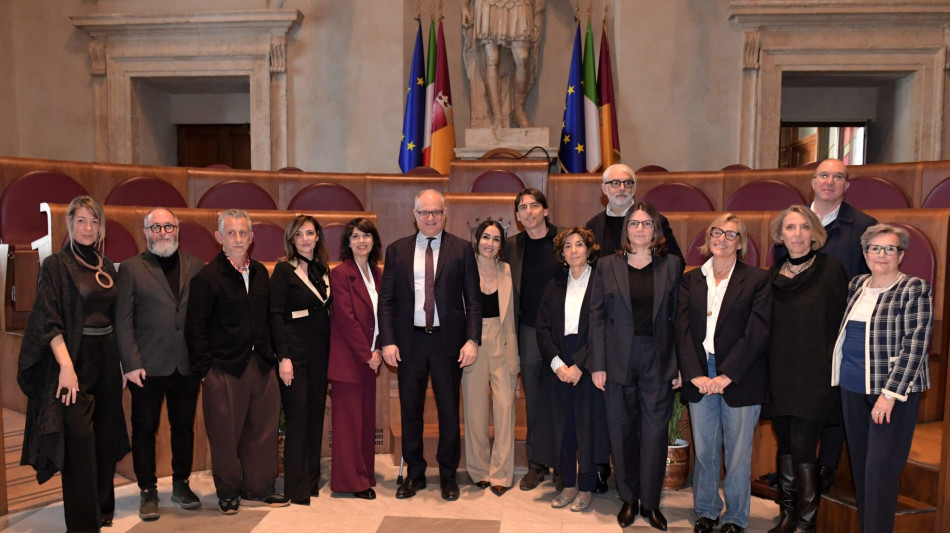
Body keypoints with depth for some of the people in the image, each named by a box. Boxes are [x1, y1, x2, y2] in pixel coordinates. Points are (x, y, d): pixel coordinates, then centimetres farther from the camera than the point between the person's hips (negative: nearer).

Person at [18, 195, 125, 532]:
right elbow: (48, 320, -11)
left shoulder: (107, 267, 11)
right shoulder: (56, 265, -5)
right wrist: (66, 366, -19)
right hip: (73, 356, -5)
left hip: (106, 357, 5)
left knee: (107, 435, 10)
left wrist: (121, 360, 9)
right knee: (80, 437, -4)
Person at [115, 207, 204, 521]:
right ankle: (148, 492, 22)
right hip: (148, 366, -2)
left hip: (187, 365, 2)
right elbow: (123, 320, -3)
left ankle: (181, 485, 27)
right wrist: (131, 364, -9)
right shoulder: (131, 268, 1)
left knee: (184, 427, 12)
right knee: (145, 430, 8)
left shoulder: (196, 266, 7)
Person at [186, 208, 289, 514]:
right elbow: (195, 328, -8)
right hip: (224, 369, -5)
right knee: (225, 434, 5)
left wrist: (269, 355, 10)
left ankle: (259, 487, 25)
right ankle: (228, 493, 22)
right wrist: (204, 370, -10)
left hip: (260, 363, 5)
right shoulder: (207, 277, -7)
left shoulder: (260, 273, 10)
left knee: (262, 428, 10)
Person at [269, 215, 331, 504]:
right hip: (295, 351, -5)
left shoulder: (323, 270, 11)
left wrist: (331, 349, 6)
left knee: (316, 414, 10)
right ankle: (296, 487, 10)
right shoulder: (284, 269, -6)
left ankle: (312, 479, 22)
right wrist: (283, 358, -15)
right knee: (297, 416, -1)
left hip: (320, 351, 6)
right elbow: (276, 316, -10)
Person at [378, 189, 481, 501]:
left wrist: (472, 339, -10)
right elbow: (386, 300, 4)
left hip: (448, 341, -1)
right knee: (410, 410, 10)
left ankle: (448, 475, 24)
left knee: (449, 409, 7)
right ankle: (415, 474, 26)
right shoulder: (396, 250, 6)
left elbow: (473, 299, -1)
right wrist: (387, 341, -5)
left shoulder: (461, 249, 1)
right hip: (409, 341, 2)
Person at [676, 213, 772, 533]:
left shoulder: (757, 280, 0)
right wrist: (695, 374, -9)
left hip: (739, 378, -3)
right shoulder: (690, 280, 9)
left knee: (738, 454, 5)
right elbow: (682, 329, 3)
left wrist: (726, 375, -14)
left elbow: (757, 333, -8)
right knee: (704, 451, 10)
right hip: (699, 377, 3)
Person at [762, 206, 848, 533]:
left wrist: (835, 366, -9)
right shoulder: (773, 275, 9)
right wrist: (765, 370, 8)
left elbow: (841, 322, -4)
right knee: (785, 446, 11)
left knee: (802, 447, -7)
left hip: (814, 374, -5)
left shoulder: (830, 270, -5)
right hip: (780, 374, 5)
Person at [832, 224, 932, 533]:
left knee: (880, 470, -4)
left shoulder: (914, 290, -8)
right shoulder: (856, 286, 10)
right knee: (859, 465, 12)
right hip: (852, 388, 6)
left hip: (893, 390, -6)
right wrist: (840, 374, 14)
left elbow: (915, 345, -14)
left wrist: (890, 393, -18)